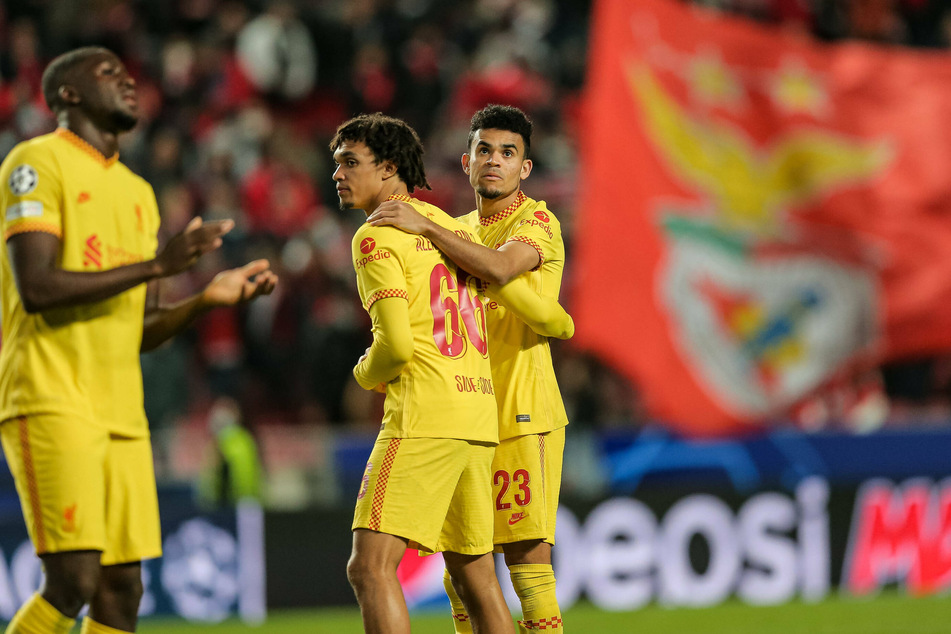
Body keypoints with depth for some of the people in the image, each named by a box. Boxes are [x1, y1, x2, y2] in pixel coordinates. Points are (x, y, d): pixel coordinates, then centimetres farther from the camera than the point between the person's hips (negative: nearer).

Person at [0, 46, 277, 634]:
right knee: (73, 580, -17)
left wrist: (208, 298, 4)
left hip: (121, 409, 8)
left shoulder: (137, 192, 21)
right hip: (52, 402, -8)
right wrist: (157, 265, -17)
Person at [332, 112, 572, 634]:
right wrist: (561, 323, 44)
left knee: (371, 566, -13)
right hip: (479, 416, 9)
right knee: (473, 570, 13)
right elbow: (526, 301, 22)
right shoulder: (452, 228, 17)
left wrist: (366, 373, 5)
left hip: (424, 417, -9)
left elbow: (397, 342, -16)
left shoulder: (376, 238, -7)